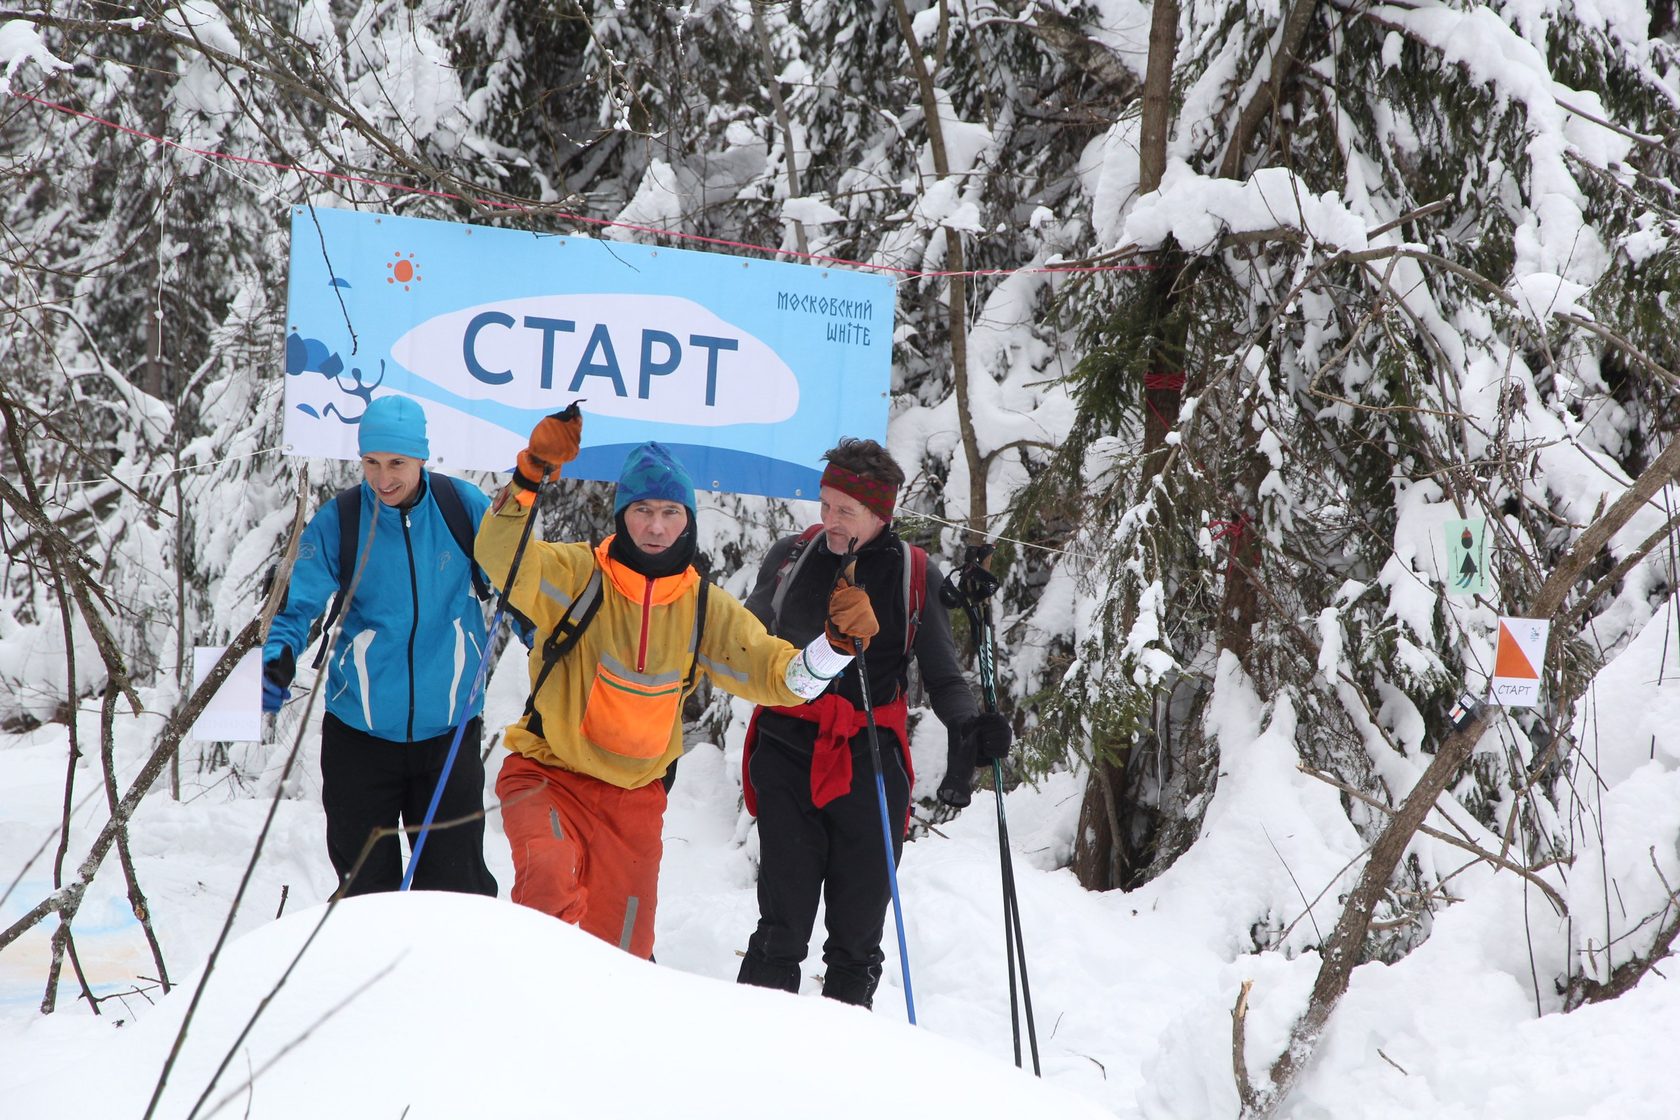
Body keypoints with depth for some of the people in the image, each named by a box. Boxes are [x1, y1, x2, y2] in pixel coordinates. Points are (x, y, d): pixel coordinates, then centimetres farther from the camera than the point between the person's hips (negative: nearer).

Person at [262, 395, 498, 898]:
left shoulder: (464, 507, -6)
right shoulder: (338, 521, -8)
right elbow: (295, 606, -6)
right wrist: (277, 663, -25)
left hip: (448, 729, 0)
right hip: (360, 732, 0)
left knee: (456, 882, 3)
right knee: (365, 885, 9)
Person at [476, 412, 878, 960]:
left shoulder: (705, 608, 0)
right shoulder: (576, 575, -12)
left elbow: (779, 677, -4)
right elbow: (500, 558, -29)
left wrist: (836, 643, -24)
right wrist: (531, 474, -44)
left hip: (634, 798, 4)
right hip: (550, 776, -4)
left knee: (622, 959, 9)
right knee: (550, 879, -34)